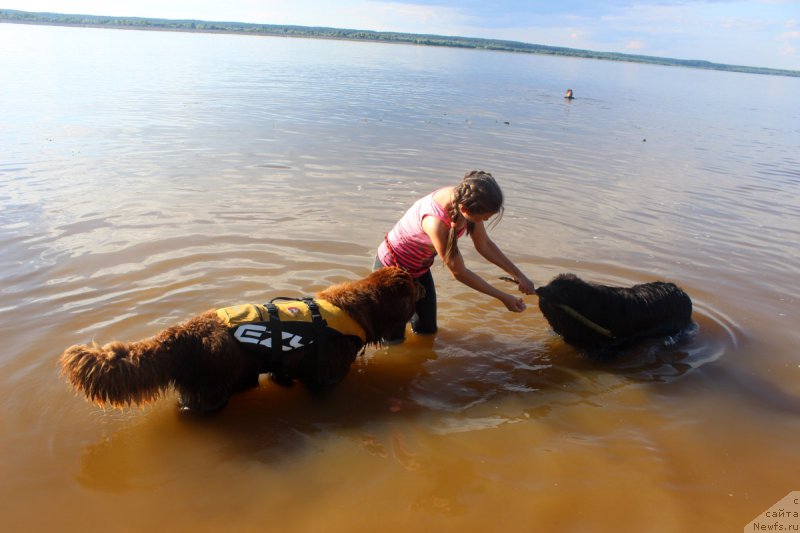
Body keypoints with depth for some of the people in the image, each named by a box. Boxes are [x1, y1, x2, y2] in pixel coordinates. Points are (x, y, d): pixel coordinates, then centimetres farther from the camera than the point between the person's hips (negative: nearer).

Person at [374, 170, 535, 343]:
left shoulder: (464, 198, -22)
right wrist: (503, 297, -21)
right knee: (394, 338, 3)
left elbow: (484, 245, -5)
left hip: (419, 267, 7)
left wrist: (518, 274, -8)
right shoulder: (436, 222, -43)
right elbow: (459, 273, -29)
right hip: (392, 266, -7)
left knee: (427, 330, 16)